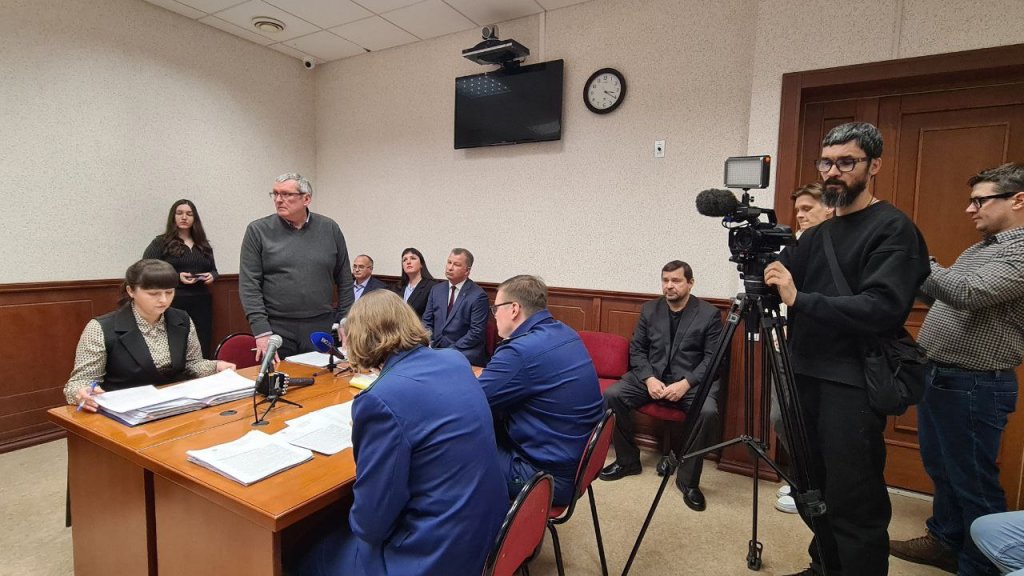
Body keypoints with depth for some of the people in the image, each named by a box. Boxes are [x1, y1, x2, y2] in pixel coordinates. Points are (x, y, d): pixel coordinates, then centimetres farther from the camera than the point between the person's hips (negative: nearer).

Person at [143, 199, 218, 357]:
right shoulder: (161, 243, 3)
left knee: (203, 349, 2)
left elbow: (214, 269, 22)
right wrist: (176, 277, -15)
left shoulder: (203, 245, 16)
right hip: (174, 303, -4)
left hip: (201, 303, 4)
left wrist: (212, 276, -1)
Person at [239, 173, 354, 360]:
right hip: (276, 329, -1)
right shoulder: (258, 230, 0)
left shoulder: (330, 229, 4)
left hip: (322, 328, 1)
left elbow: (345, 281, 7)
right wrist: (262, 332, -11)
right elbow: (249, 285, -4)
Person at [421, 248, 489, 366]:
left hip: (465, 355, -5)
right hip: (436, 351, 5)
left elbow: (476, 332, -11)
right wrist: (429, 343, -6)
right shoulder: (436, 290, 10)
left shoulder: (478, 295, -8)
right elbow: (427, 321, 12)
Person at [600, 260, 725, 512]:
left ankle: (688, 480, -10)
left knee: (709, 412, -33)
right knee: (611, 395, -19)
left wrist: (686, 383, -20)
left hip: (693, 380, -2)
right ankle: (627, 460, 2)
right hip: (651, 375, 3)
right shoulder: (649, 309, 6)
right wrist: (649, 378, -13)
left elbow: (713, 358, -6)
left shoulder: (709, 314, -3)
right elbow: (636, 349, 5)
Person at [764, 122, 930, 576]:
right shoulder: (818, 234, 15)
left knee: (853, 503, -1)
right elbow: (778, 283, 10)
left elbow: (882, 310, -19)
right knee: (811, 490, 17)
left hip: (853, 385, -7)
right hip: (806, 377, 7)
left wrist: (799, 300, -25)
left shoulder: (894, 229, -7)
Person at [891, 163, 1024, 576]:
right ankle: (945, 541, 37)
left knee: (973, 482, 5)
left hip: (975, 386, -9)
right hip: (935, 375, 9)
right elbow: (941, 293, 19)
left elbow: (964, 294, -30)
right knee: (941, 471, 20)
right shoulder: (979, 249, 15)